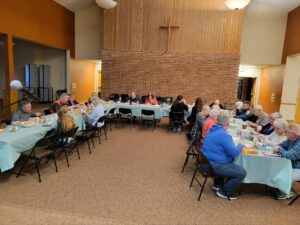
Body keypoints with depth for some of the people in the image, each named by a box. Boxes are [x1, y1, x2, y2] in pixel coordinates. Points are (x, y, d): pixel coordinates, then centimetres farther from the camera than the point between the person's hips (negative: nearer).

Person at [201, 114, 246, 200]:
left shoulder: (211, 130, 10)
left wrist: (233, 144, 18)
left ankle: (218, 184, 34)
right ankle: (224, 191, 8)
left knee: (232, 162, 33)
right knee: (242, 172, -6)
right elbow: (233, 152, -22)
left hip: (207, 161, 10)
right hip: (214, 165, -10)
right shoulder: (224, 134, -20)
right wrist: (240, 145, -2)